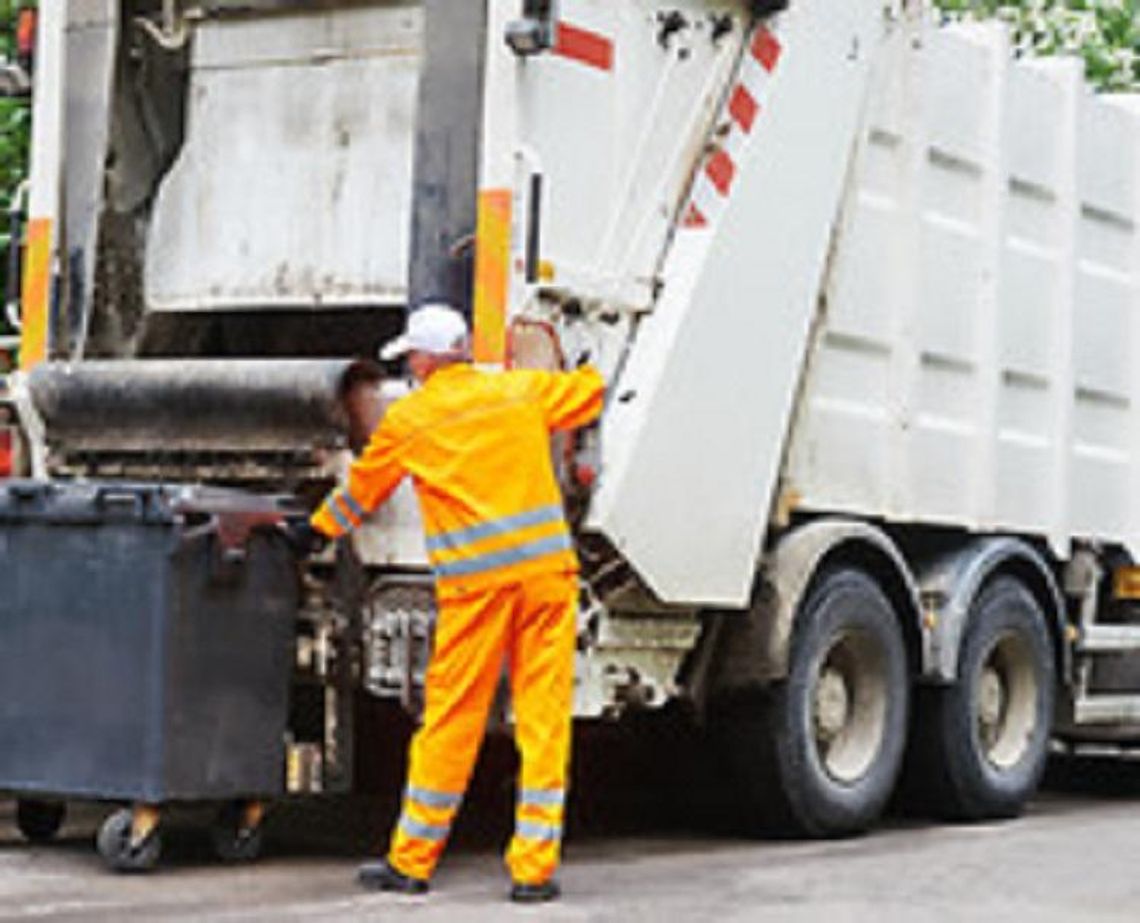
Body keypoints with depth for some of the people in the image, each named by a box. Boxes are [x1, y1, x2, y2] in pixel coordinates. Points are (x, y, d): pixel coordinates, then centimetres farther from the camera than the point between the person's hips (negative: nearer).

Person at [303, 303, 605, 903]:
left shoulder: (407, 419, 4)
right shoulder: (520, 391, 9)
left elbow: (360, 493, 18)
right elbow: (589, 393, 27)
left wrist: (317, 528, 36)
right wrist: (592, 370, 50)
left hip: (475, 583, -2)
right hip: (547, 569, 2)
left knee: (450, 721, 5)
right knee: (543, 717, 4)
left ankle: (411, 862, 15)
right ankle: (534, 868, 5)